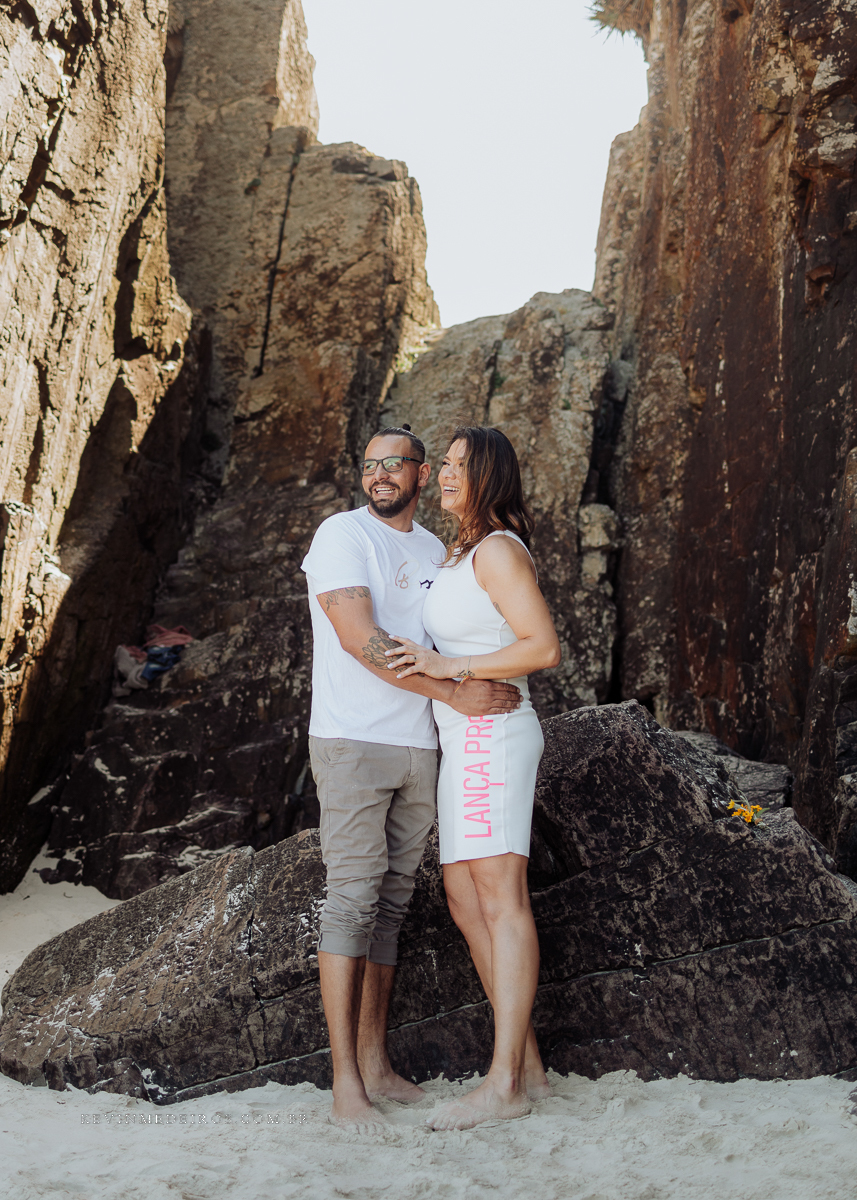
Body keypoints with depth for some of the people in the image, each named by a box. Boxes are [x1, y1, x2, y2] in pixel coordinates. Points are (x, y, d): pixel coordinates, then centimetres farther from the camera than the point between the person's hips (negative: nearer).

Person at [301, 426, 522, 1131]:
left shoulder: (436, 552, 17)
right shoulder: (343, 534, -4)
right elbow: (361, 639, -17)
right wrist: (454, 693, -19)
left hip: (419, 748, 6)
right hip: (353, 743, -6)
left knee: (392, 904, 9)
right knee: (353, 899, -7)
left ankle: (375, 1064, 17)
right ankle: (345, 1081, -2)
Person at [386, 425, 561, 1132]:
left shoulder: (499, 549, -8)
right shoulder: (458, 555, 22)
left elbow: (544, 647, -16)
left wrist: (447, 667, -18)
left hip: (491, 735, -10)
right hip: (463, 743, 10)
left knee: (501, 899, -11)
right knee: (466, 901, 7)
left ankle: (504, 1082, -9)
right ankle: (529, 1065, 12)